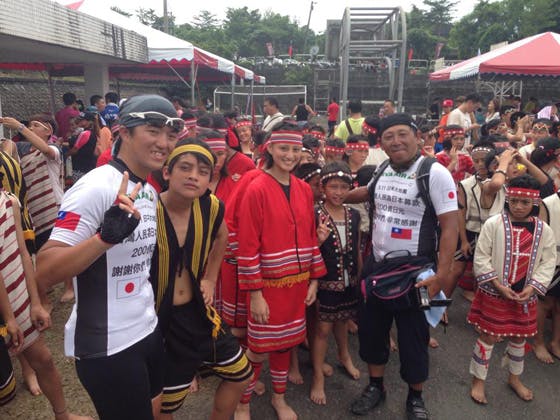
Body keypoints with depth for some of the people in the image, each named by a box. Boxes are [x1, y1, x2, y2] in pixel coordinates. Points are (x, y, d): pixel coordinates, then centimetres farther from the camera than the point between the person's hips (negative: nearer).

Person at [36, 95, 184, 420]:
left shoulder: (150, 192, 6)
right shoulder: (96, 187, -20)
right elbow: (45, 274, -25)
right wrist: (106, 236, -38)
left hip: (148, 330, 8)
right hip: (107, 346, -8)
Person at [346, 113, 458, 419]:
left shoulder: (435, 173, -15)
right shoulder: (383, 170, 3)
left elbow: (450, 226, -17)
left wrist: (441, 274, -23)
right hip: (376, 266, 6)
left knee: (413, 336, 9)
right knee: (371, 329, 16)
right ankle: (375, 386, 39)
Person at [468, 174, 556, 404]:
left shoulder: (544, 230, -1)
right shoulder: (493, 224, -12)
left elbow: (548, 263, 1)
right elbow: (481, 258, -11)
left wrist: (532, 288, -12)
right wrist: (499, 286, -16)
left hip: (525, 295, 4)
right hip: (493, 293, -3)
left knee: (519, 338, 19)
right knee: (488, 336, 4)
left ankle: (515, 378, 42)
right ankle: (478, 380, 22)